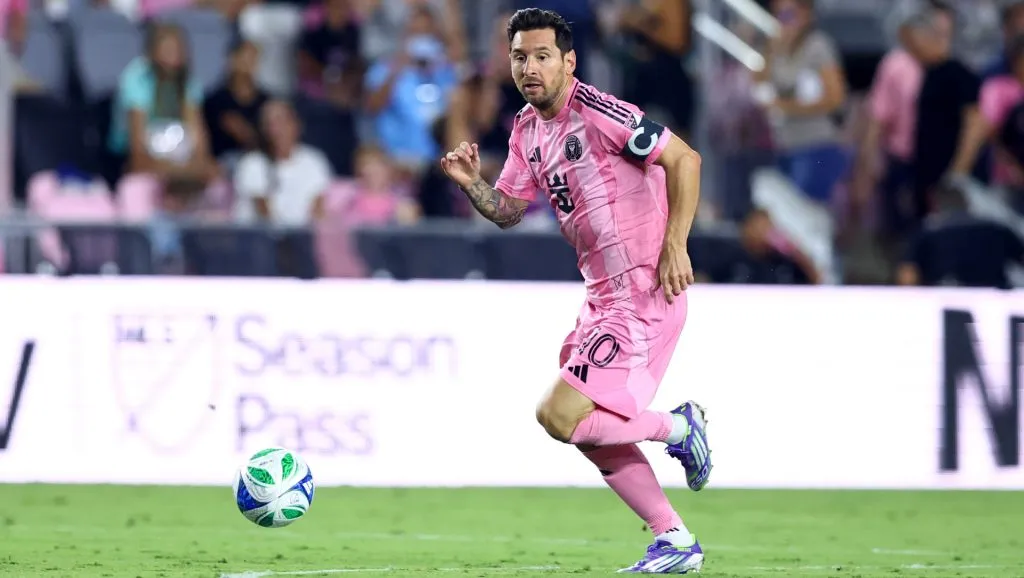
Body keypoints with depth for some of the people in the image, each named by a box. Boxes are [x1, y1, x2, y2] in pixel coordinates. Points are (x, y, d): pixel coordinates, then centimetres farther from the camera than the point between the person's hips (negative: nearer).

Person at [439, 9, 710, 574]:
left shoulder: (596, 112, -17)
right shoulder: (528, 129, 10)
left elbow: (684, 159, -16)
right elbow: (507, 210, 16)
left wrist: (674, 245, -20)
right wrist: (470, 183, -4)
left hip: (644, 295, -10)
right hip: (604, 296, 10)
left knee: (559, 415, -14)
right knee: (592, 432, 13)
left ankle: (678, 428, 4)